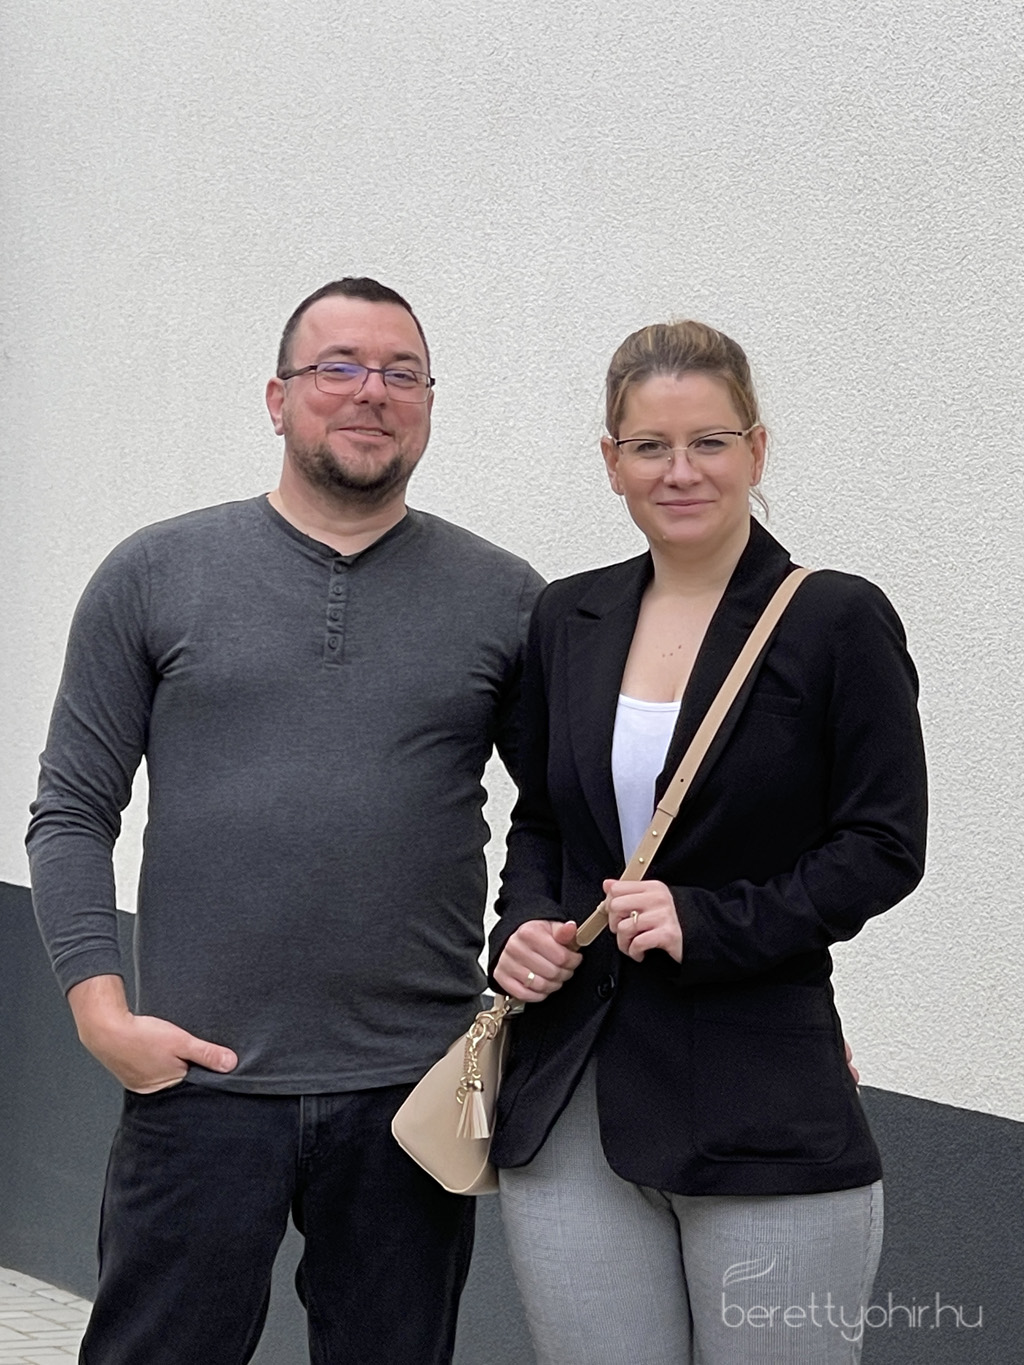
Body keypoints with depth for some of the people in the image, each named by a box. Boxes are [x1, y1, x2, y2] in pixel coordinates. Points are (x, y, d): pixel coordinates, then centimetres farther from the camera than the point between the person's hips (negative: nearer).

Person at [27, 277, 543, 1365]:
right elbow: (71, 813, 4)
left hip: (415, 1092, 1)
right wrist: (101, 1010, -6)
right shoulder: (155, 575, 3)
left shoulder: (503, 597, 5)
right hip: (198, 1077, -1)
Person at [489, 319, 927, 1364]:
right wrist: (525, 926, 0)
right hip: (567, 1111, 4)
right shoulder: (567, 621, 10)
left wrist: (708, 924, -16)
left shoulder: (837, 623, -4)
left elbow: (883, 847, -6)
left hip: (763, 1112, -4)